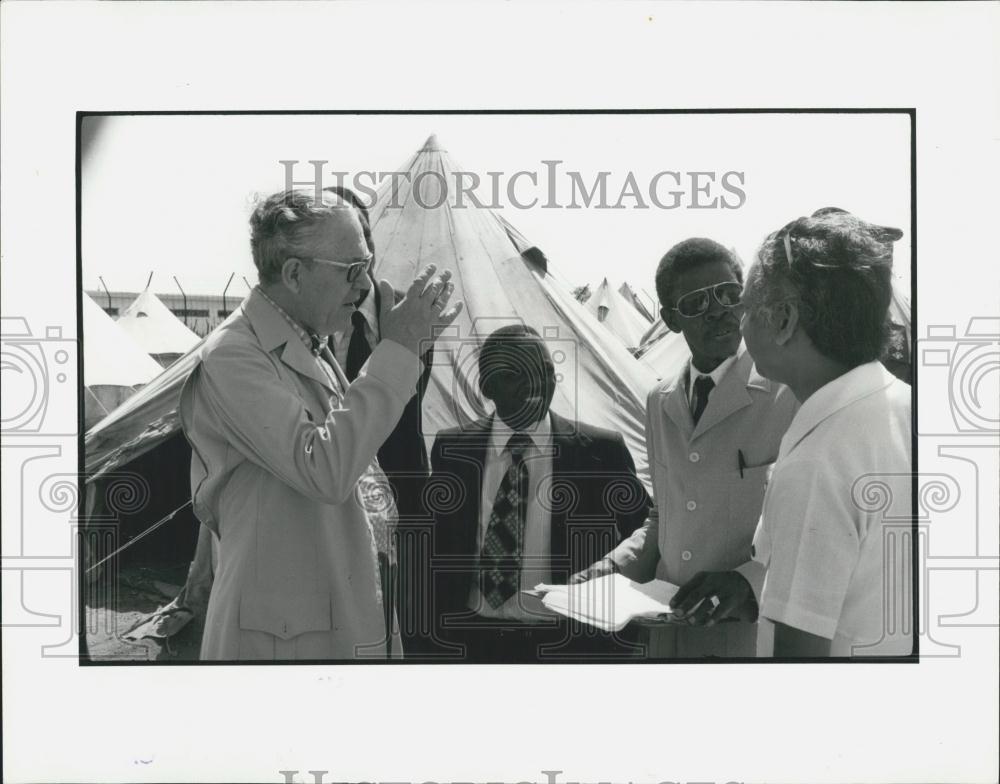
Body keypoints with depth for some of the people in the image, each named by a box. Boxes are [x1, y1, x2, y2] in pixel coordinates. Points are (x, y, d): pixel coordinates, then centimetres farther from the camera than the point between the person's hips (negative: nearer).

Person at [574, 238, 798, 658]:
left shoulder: (791, 394, -10)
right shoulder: (660, 403, 10)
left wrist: (748, 577, -23)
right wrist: (615, 566, 4)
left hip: (753, 634, -5)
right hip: (668, 633, 5)